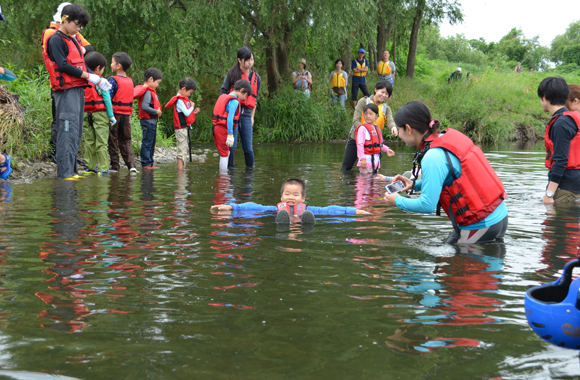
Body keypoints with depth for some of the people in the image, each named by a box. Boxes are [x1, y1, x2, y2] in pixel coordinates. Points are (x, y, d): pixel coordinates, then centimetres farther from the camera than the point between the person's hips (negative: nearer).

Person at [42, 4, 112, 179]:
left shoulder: (73, 40, 22)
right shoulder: (56, 40, -6)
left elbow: (81, 65, 22)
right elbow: (62, 65, -16)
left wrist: (98, 79, 6)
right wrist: (88, 77, -13)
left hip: (78, 90, 9)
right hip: (66, 91, -9)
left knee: (76, 132, 8)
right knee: (68, 131, -14)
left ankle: (71, 170, 12)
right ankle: (64, 172, -16)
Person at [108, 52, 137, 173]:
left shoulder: (113, 80, -10)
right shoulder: (130, 81, 10)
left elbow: (108, 97, -17)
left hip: (115, 114, -5)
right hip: (126, 115, 6)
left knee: (113, 141, 5)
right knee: (125, 142, 10)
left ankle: (115, 166, 7)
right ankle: (131, 165, -3)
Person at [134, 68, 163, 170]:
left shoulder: (150, 91, 15)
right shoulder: (148, 92, -16)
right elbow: (145, 107, -26)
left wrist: (157, 112, 4)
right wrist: (156, 112, -19)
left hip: (152, 121, 11)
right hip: (148, 121, -11)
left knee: (151, 143, 15)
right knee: (147, 143, -6)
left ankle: (150, 163, 22)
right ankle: (146, 164, -2)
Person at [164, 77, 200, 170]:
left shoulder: (184, 99, 17)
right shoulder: (179, 101, -14)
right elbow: (186, 113, -21)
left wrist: (194, 112, 8)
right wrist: (192, 107, -5)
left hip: (185, 128, 10)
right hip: (181, 128, -10)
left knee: (184, 149, 11)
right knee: (182, 149, -10)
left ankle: (182, 168, 15)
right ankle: (180, 168, -9)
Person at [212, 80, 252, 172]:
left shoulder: (223, 97, 15)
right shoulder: (234, 101, -13)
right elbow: (230, 118, -20)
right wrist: (230, 135, -20)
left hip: (216, 127, 9)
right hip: (223, 129, -9)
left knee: (227, 152, 19)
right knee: (224, 154, 0)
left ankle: (222, 172, 23)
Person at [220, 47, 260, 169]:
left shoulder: (256, 77, 15)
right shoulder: (232, 74, 2)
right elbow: (223, 93, 3)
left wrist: (252, 116, 17)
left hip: (246, 114, 3)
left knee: (248, 147, 1)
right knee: (231, 145, -5)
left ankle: (250, 168, 15)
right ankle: (230, 168, 6)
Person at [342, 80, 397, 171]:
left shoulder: (386, 109, 6)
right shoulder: (364, 102, -4)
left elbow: (390, 120, -15)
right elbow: (355, 120, -13)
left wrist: (393, 127, -40)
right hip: (356, 139, -3)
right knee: (346, 167, 0)